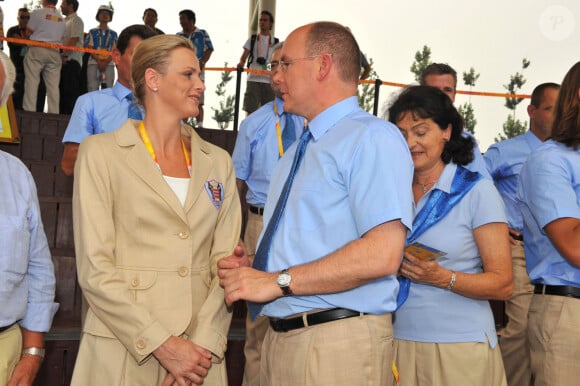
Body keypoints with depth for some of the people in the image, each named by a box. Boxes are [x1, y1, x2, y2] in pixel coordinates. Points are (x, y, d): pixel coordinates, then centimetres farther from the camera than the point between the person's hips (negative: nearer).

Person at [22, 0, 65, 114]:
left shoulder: (37, 12, -4)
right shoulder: (61, 18, 10)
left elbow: (29, 33, 0)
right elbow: (62, 37, 11)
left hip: (37, 49, -4)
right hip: (54, 52, 4)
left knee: (31, 82, -3)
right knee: (53, 85, 3)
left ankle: (29, 111, -8)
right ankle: (54, 113, 2)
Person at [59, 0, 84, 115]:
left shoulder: (76, 20, -5)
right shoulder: (64, 21, 21)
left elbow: (74, 40, -15)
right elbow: (60, 39, 21)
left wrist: (65, 56, -20)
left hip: (71, 60, -9)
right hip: (63, 61, 9)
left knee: (70, 90, -10)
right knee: (62, 88, 10)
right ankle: (62, 113, 15)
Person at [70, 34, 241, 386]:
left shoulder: (218, 162, 9)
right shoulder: (102, 153, -2)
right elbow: (95, 270, -9)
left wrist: (204, 343, -11)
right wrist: (163, 344, -14)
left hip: (201, 354, 3)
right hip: (123, 354, -3)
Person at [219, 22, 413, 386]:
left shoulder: (373, 138, -11)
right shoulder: (296, 152, 17)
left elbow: (382, 254, -22)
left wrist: (279, 281, -19)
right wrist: (249, 268, 2)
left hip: (338, 344, -8)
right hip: (279, 338, 8)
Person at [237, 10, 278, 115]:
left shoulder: (275, 42, 12)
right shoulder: (252, 39, 11)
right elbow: (244, 56, 3)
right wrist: (241, 64, -19)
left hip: (269, 81, 1)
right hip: (253, 79, -1)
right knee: (251, 110, -4)